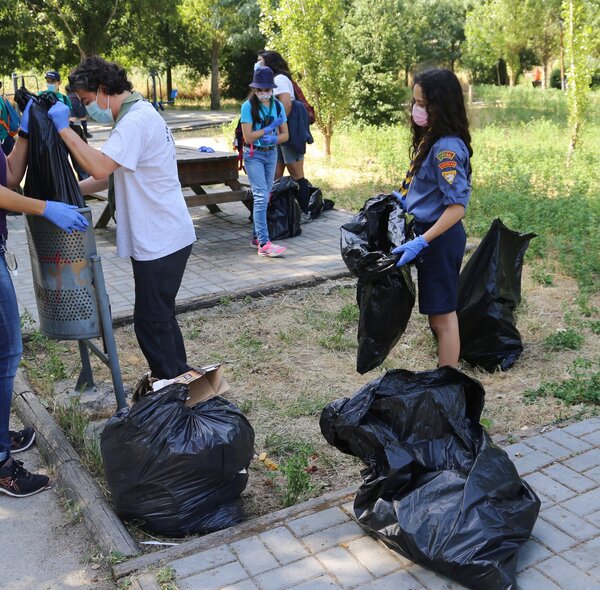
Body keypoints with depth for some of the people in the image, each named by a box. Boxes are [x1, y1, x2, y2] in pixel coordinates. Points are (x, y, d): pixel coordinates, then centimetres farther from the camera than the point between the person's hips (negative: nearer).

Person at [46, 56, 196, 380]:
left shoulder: (136, 120, -19)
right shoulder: (138, 114, 15)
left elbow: (99, 167, -30)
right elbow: (113, 172, 18)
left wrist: (64, 128, -22)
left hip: (160, 242, -11)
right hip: (159, 237, 11)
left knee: (151, 320, -1)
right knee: (159, 316, 20)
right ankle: (179, 379, 33)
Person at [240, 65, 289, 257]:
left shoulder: (278, 106, 3)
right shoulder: (248, 106, -11)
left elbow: (285, 135, 4)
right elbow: (248, 137, -15)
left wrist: (273, 139, -17)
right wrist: (270, 128, -15)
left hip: (271, 154, 6)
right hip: (254, 155, -5)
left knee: (265, 196, 10)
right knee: (261, 196, -15)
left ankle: (256, 236, 21)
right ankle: (264, 244, -19)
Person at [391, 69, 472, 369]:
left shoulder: (447, 148, -23)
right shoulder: (429, 138, 6)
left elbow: (457, 207, -27)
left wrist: (420, 243, -29)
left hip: (439, 238, -10)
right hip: (427, 232, 10)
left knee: (442, 313, 1)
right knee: (436, 311, 19)